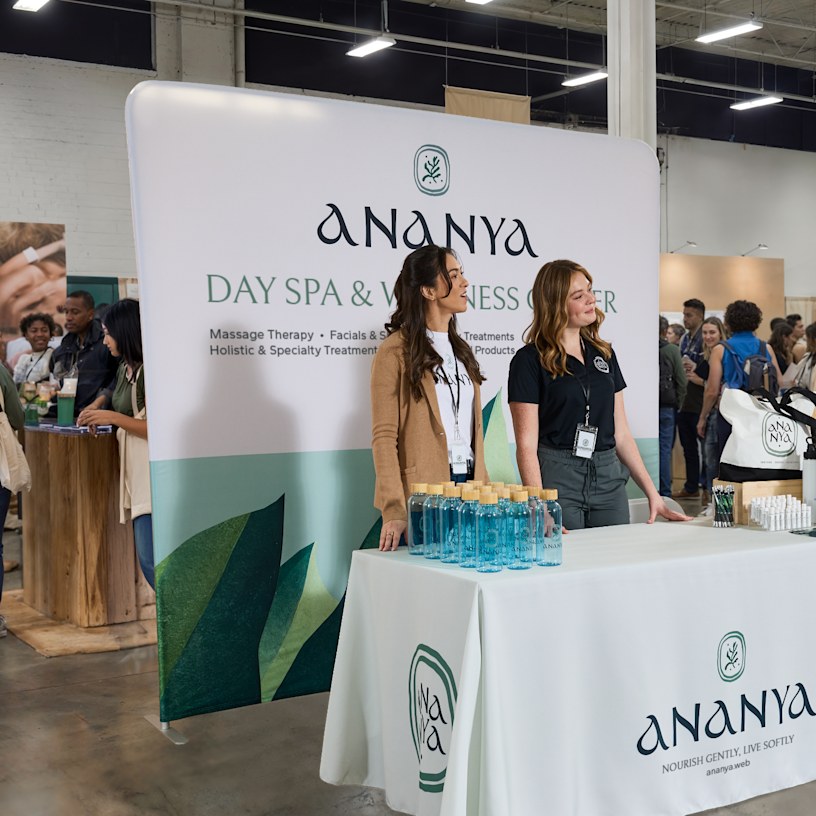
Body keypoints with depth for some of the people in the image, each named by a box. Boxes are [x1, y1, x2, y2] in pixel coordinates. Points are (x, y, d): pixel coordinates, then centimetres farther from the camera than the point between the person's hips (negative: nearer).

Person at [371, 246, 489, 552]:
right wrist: (394, 512, -21)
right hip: (422, 493, -6)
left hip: (468, 488, 7)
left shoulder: (460, 351, 16)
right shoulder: (395, 352, -6)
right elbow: (384, 437, -12)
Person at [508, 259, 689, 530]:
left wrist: (652, 493, 8)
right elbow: (527, 444, -10)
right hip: (556, 477, -5)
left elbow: (620, 433, 15)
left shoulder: (604, 354, 13)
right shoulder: (529, 360, -5)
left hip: (609, 478, 5)